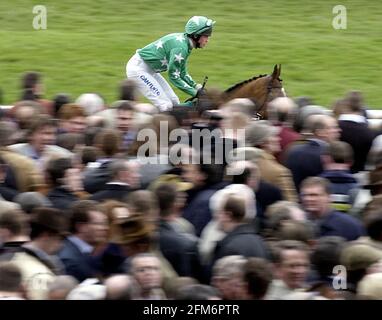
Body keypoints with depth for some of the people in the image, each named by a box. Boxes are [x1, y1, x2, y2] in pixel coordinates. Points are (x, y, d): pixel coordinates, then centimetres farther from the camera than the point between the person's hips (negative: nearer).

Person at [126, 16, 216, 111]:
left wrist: (197, 87, 2)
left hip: (149, 70, 10)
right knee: (165, 106, -15)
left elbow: (182, 73, 14)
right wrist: (195, 92, -19)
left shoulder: (185, 43, 5)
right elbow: (174, 77, -23)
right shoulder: (180, 47, -26)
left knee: (174, 102, 8)